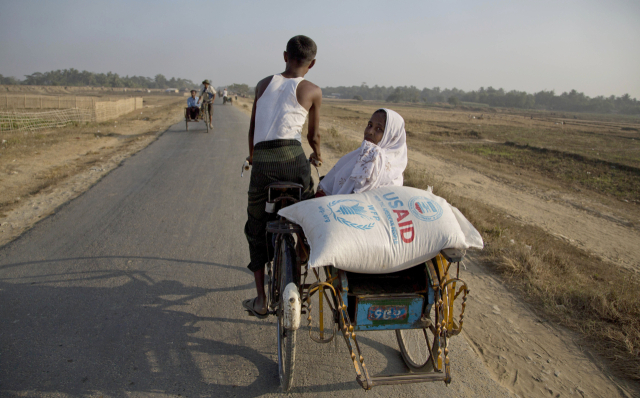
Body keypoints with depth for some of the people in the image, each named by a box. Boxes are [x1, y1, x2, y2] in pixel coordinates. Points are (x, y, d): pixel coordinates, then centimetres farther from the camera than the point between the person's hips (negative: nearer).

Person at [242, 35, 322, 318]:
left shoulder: (264, 84, 17)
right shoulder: (313, 91, 8)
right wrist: (317, 155, 38)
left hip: (262, 162, 2)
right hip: (292, 159, -2)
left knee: (256, 230, 14)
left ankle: (261, 300, 16)